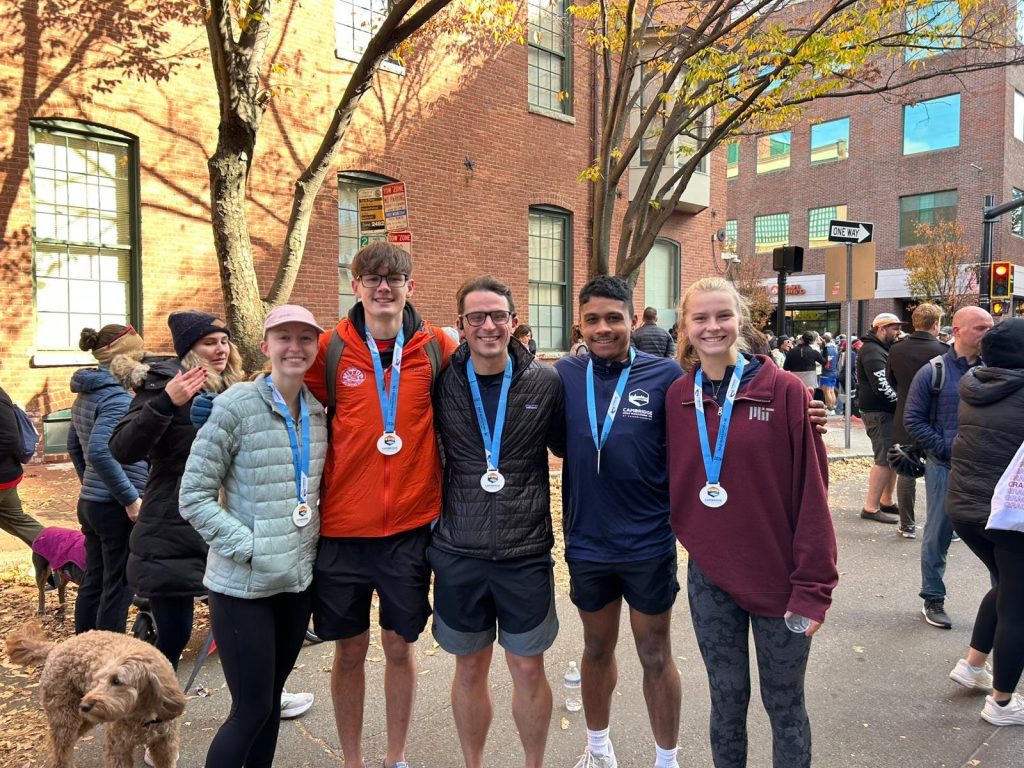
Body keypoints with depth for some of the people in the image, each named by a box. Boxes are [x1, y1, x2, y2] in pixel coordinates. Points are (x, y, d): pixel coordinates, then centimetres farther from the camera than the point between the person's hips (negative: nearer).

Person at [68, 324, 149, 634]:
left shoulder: (85, 394, 11)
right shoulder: (118, 397, -18)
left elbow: (74, 445, 21)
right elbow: (100, 452, -28)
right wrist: (131, 499, -22)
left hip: (89, 502, 9)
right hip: (118, 508, -9)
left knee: (93, 582, 18)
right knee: (118, 587, 1)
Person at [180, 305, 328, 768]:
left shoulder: (317, 411, 4)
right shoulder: (236, 406, -13)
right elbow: (194, 497, -13)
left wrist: (310, 546, 6)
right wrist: (248, 547, -17)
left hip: (299, 579, 6)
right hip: (243, 585, -5)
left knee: (272, 697, 17)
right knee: (252, 709, 2)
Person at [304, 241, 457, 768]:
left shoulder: (436, 347, -2)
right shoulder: (331, 348, -3)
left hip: (411, 525, 0)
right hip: (343, 526, 0)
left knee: (400, 644, 13)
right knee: (350, 648, 12)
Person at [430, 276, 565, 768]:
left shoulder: (545, 383, -4)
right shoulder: (442, 383, -3)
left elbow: (564, 445, 11)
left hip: (526, 552, -1)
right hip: (459, 552, 1)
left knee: (528, 668, 11)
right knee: (470, 668, 15)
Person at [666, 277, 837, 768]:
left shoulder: (785, 391, -10)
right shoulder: (677, 397, 1)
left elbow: (812, 494, -10)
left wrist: (812, 587, -11)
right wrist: (687, 535, 0)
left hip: (778, 579, -2)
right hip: (709, 578, 3)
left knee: (783, 704, 14)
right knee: (727, 699, 16)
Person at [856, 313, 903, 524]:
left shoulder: (882, 349, 20)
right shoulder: (872, 352, -14)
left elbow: (890, 380, 18)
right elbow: (882, 387, -24)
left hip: (887, 410, 10)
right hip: (878, 412, -10)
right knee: (884, 459, -10)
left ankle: (886, 502, 25)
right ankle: (871, 507, -6)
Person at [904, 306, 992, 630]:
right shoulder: (934, 373, -5)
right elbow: (913, 419, -4)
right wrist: (945, 448, -13)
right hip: (945, 468, -2)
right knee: (938, 536, 7)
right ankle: (933, 600, 22)